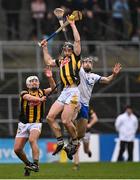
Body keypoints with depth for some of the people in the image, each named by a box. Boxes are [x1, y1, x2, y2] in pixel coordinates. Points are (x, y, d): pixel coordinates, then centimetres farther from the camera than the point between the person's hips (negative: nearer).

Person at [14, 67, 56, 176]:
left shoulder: (42, 92, 6)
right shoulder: (24, 93, 0)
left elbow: (53, 88, -10)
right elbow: (29, 97, -22)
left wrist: (50, 77, -28)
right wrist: (40, 99, -40)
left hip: (36, 123, -1)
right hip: (23, 124, 1)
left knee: (32, 140, -31)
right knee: (17, 149, -1)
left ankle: (36, 164, -33)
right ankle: (28, 164, 25)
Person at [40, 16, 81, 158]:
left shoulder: (75, 57, 3)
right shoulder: (61, 60, 21)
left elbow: (77, 41, -6)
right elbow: (48, 61, 35)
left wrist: (72, 25, -2)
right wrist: (45, 48, 33)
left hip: (73, 92, -8)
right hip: (64, 92, 8)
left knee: (65, 120, -14)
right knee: (50, 117, -1)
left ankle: (75, 141, 7)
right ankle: (60, 141, 8)